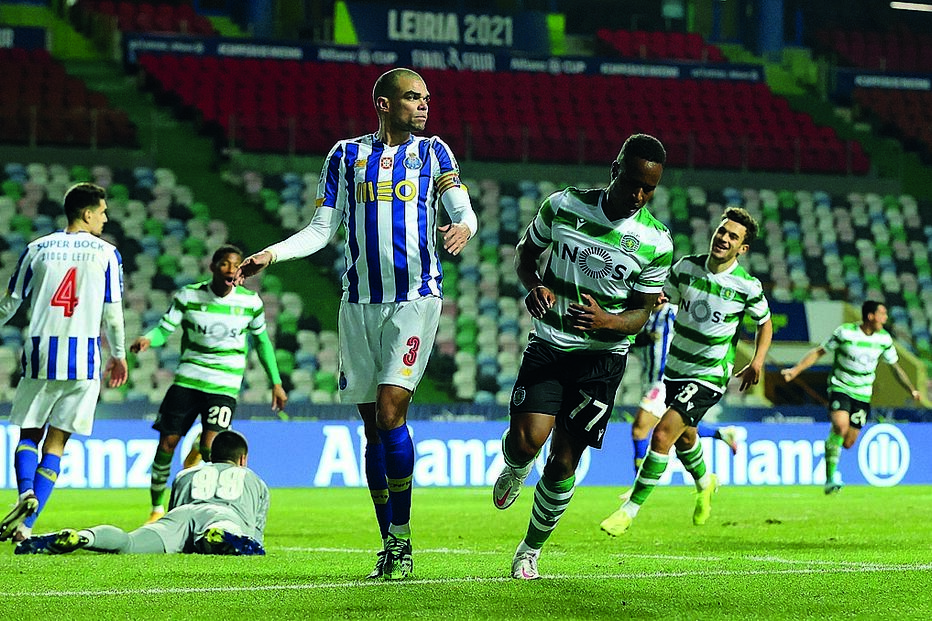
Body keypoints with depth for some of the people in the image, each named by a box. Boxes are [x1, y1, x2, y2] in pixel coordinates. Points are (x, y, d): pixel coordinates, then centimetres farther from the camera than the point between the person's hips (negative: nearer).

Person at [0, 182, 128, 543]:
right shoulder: (106, 253, 3)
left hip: (40, 353, 1)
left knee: (29, 434, 13)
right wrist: (118, 357, 17)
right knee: (55, 443, 4)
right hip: (84, 358, -1)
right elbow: (112, 313, 3)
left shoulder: (37, 249, 8)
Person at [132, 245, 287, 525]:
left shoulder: (250, 302, -1)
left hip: (225, 386, -1)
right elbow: (164, 329, -3)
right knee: (166, 444, -2)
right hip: (187, 379, 1)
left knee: (209, 448, -18)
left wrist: (276, 382, 14)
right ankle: (157, 509, 17)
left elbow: (261, 340, 13)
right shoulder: (188, 296, -3)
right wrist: (148, 339, -27)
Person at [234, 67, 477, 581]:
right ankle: (390, 548, 12)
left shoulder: (432, 152, 8)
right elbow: (322, 230, 12)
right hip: (359, 302, 2)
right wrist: (271, 254, -4)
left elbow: (463, 210, -2)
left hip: (415, 297, -2)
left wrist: (462, 229, -26)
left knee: (390, 412, -16)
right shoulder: (347, 155, 11)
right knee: (373, 425, 3)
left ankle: (402, 538, -7)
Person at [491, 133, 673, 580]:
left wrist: (607, 321, -23)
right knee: (526, 440, -20)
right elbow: (526, 251, 10)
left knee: (563, 460, -2)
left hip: (602, 356, 0)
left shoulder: (656, 242, -8)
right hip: (548, 343, 0)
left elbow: (642, 311, -1)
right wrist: (534, 285, -12)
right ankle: (514, 469, 18)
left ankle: (531, 549, 19)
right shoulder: (564, 206, -7)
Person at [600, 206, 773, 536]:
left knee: (662, 434, -18)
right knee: (684, 437, 24)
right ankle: (704, 484, 55)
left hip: (710, 376, -5)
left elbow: (765, 323, 4)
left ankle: (631, 509, -8)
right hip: (676, 369, 5)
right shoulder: (686, 266, -5)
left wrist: (757, 363, -8)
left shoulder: (748, 286, -13)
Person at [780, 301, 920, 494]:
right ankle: (830, 479, -21)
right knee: (841, 426, -29)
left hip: (863, 395, 4)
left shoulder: (884, 339, 1)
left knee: (848, 443, 0)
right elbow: (819, 352, -5)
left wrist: (912, 390, 9)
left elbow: (895, 366, 14)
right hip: (840, 388, -4)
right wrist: (796, 370, -14)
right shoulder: (845, 332, -12)